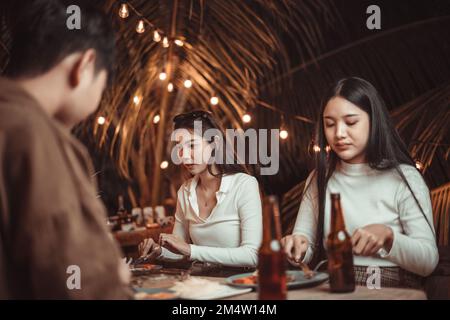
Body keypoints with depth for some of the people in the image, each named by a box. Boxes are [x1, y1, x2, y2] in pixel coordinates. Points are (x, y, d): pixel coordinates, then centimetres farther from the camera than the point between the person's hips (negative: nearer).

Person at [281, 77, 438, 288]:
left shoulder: (403, 178, -3)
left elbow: (428, 261, -5)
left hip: (394, 291, -2)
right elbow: (305, 244, 7)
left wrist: (388, 235, -22)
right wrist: (297, 248, -15)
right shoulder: (319, 179, 10)